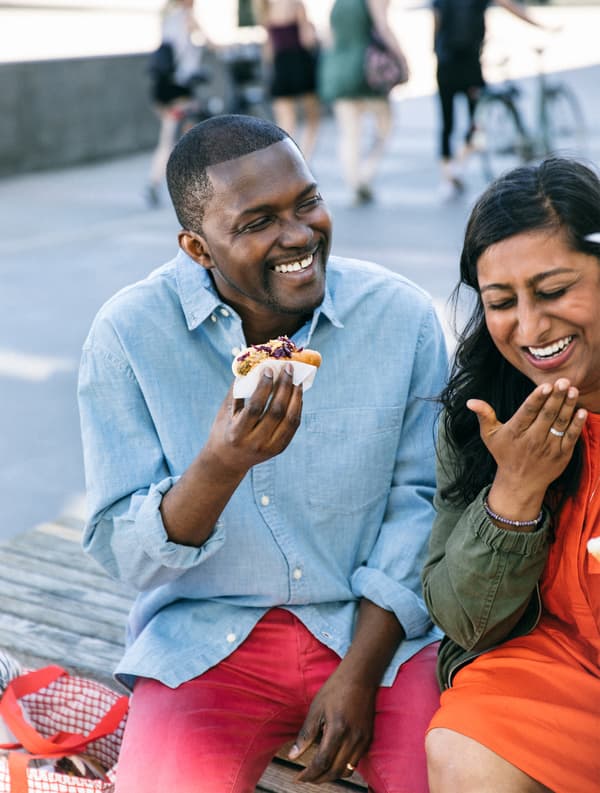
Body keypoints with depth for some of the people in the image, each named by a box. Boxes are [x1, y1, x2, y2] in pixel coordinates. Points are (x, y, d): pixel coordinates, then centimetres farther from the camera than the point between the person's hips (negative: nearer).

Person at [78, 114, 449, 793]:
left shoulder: (402, 317, -6)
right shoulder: (127, 335, -10)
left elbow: (419, 501, 0)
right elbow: (122, 556, -10)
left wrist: (360, 675, -9)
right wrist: (222, 465, -30)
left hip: (375, 627, 2)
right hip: (208, 636, -1)